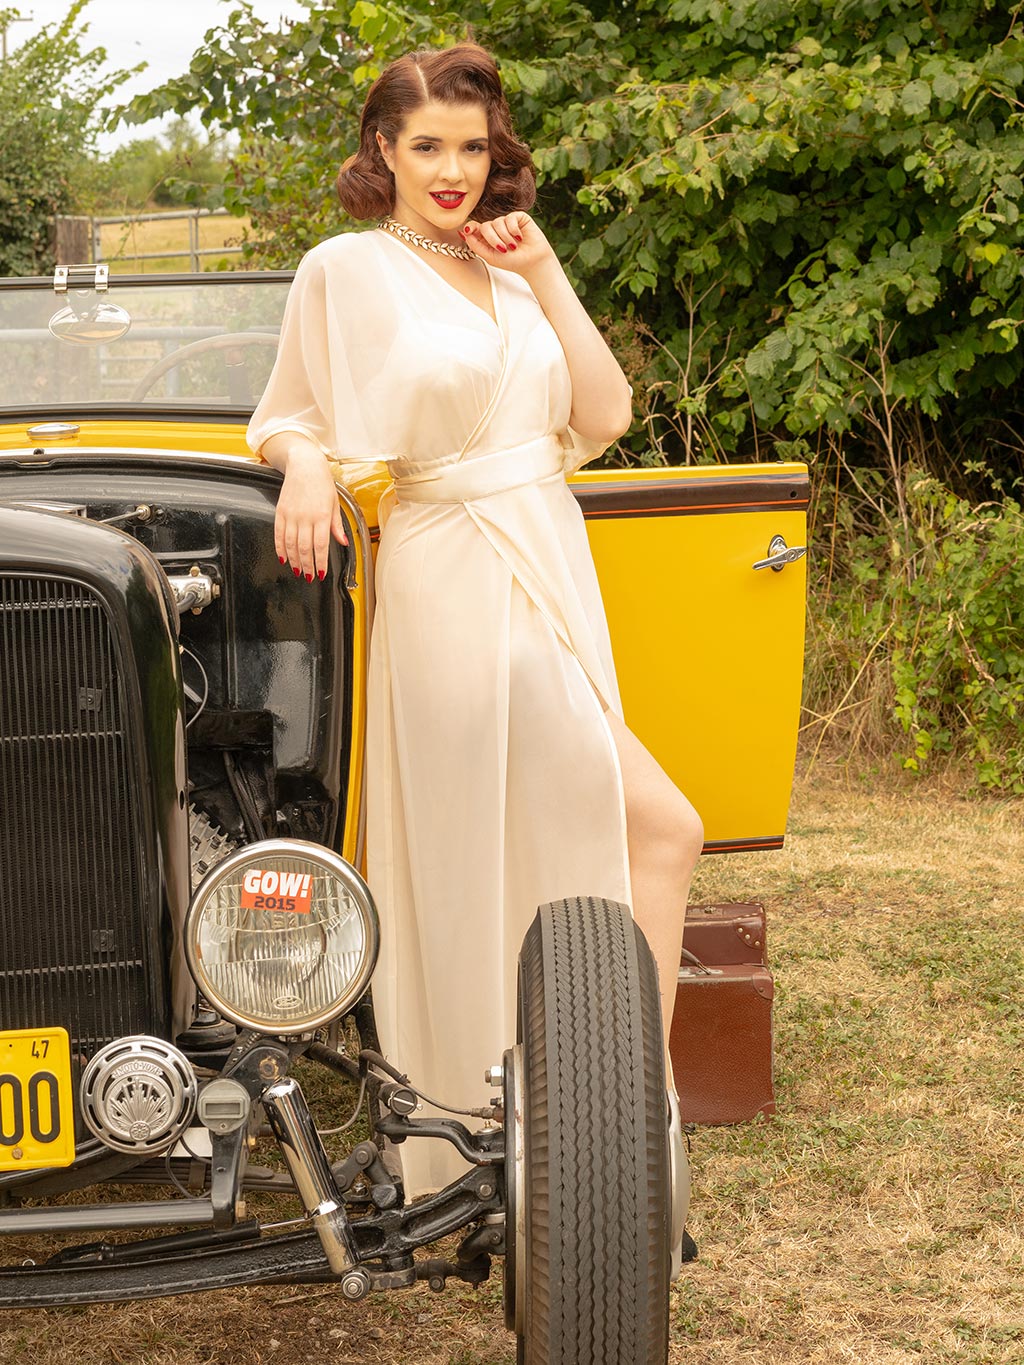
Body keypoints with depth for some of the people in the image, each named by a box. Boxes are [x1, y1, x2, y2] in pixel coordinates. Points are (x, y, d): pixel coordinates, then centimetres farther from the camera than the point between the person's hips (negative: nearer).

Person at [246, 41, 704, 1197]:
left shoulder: (512, 272, 14)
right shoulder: (346, 271, -2)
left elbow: (604, 417, 6)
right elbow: (292, 416, 4)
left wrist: (546, 278, -1)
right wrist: (305, 467, -18)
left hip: (549, 581, 6)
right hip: (452, 589, -6)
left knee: (500, 873, 9)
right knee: (660, 830, -11)